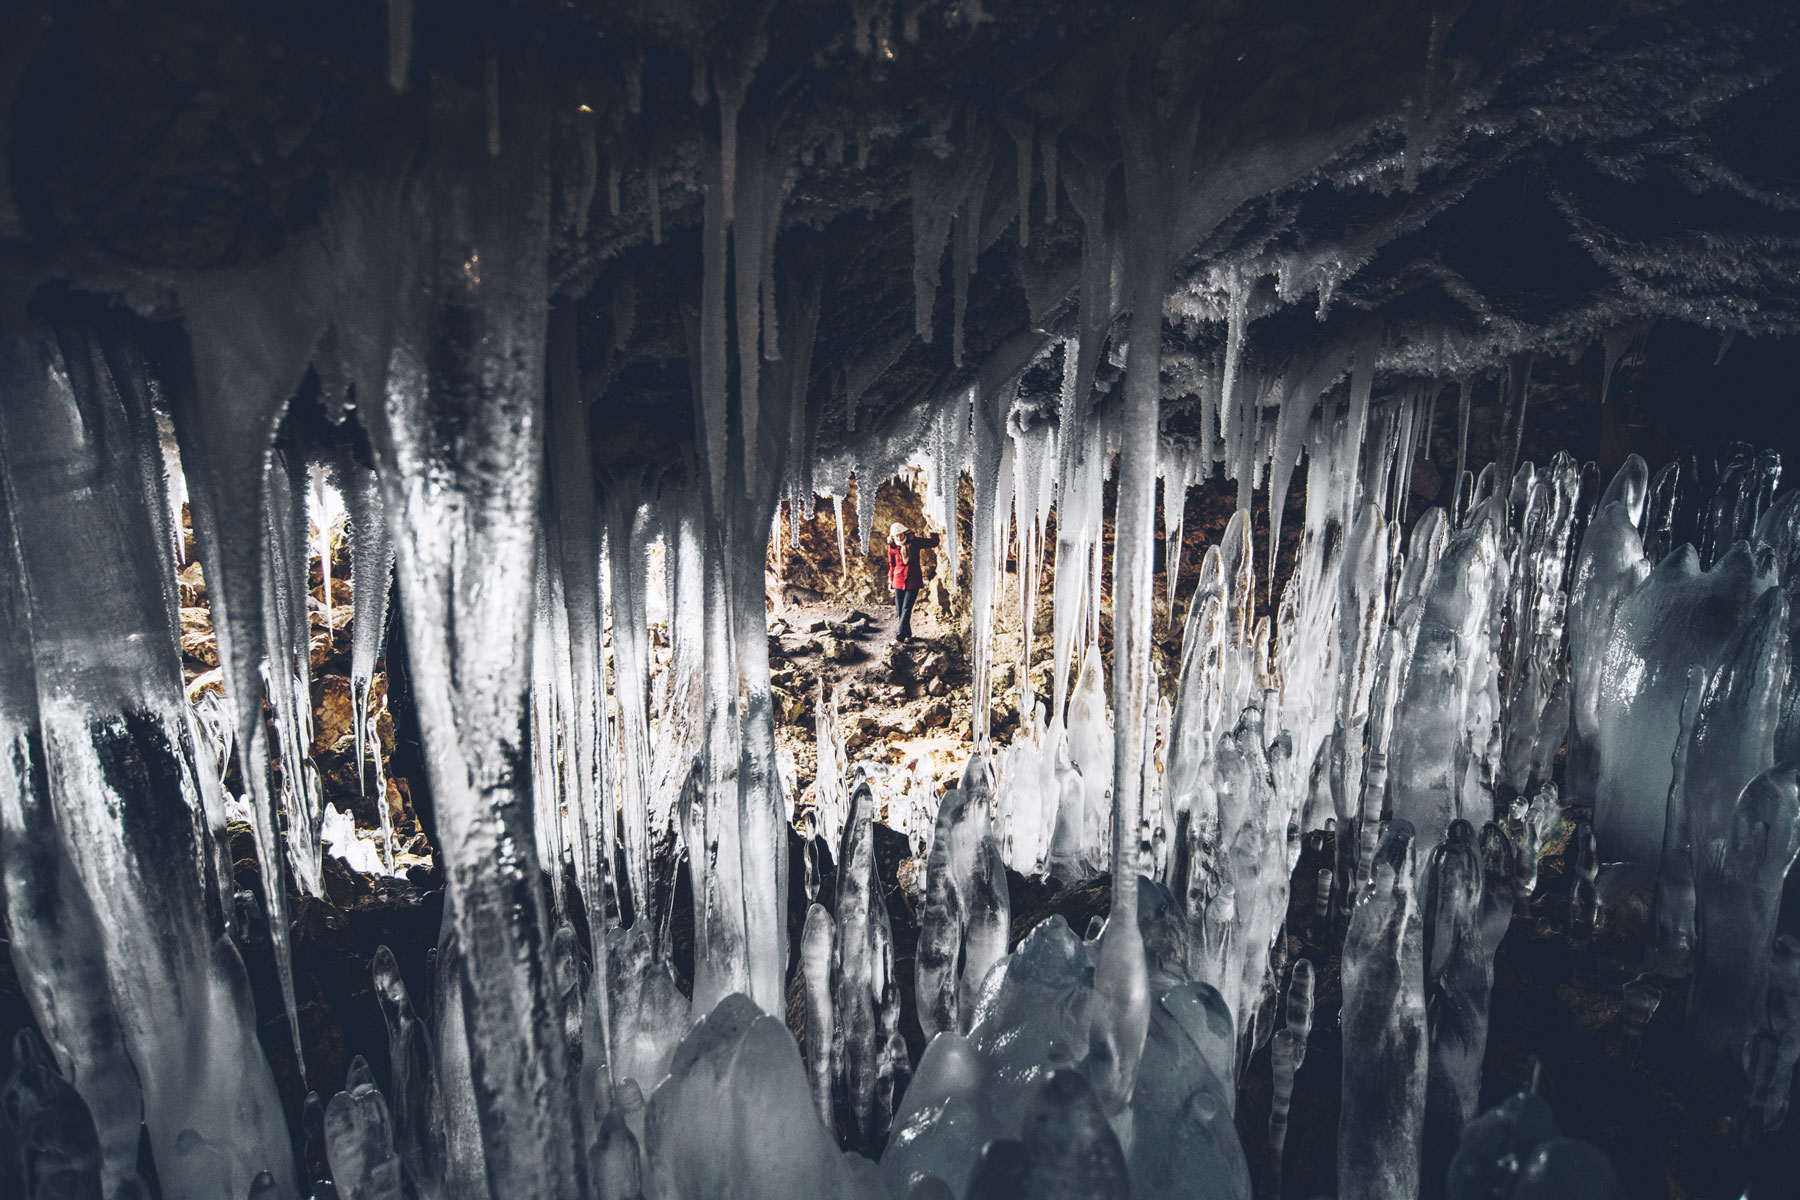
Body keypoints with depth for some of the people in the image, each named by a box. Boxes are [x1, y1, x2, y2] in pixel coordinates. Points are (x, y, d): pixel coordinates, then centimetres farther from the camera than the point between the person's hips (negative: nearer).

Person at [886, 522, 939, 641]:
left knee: (906, 609, -8)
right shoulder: (892, 547, 0)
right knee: (899, 610, 5)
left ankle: (899, 636, -7)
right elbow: (892, 565, 12)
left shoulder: (914, 543, -4)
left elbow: (934, 542, 5)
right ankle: (907, 634, 22)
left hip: (913, 581, -2)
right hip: (898, 581, 2)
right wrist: (890, 580, 12)